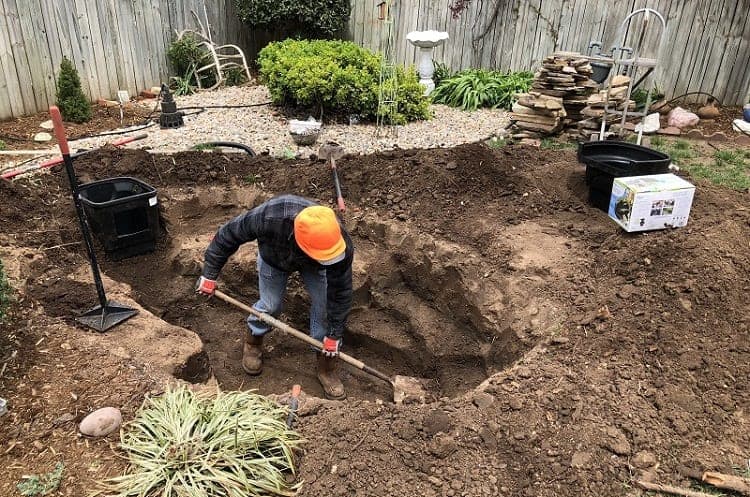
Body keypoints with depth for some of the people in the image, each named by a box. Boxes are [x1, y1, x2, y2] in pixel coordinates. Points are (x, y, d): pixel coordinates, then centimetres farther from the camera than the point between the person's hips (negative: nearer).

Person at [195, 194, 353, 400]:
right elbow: (228, 235, -28)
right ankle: (252, 343, 35)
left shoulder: (341, 245, -43)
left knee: (324, 305, -8)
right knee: (270, 305, 2)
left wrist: (334, 335, -18)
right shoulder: (269, 218, -48)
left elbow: (341, 292, -27)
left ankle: (326, 366, 12)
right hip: (274, 257, 0)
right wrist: (209, 274, -18)